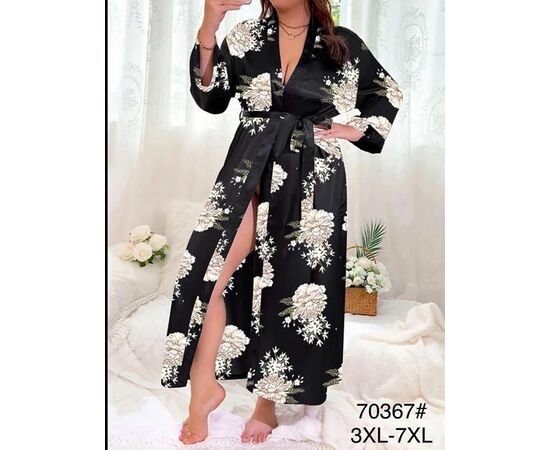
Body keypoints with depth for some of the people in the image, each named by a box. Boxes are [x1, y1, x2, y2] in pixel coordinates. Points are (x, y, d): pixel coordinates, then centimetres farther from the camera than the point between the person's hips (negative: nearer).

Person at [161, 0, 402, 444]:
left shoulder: (343, 44, 7)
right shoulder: (245, 37, 9)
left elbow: (389, 92, 19)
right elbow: (210, 99, -3)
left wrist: (358, 130, 5)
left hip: (313, 178, 0)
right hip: (253, 168, 1)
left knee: (294, 285, 0)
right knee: (215, 265, -20)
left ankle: (269, 400, 16)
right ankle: (204, 383, -5)